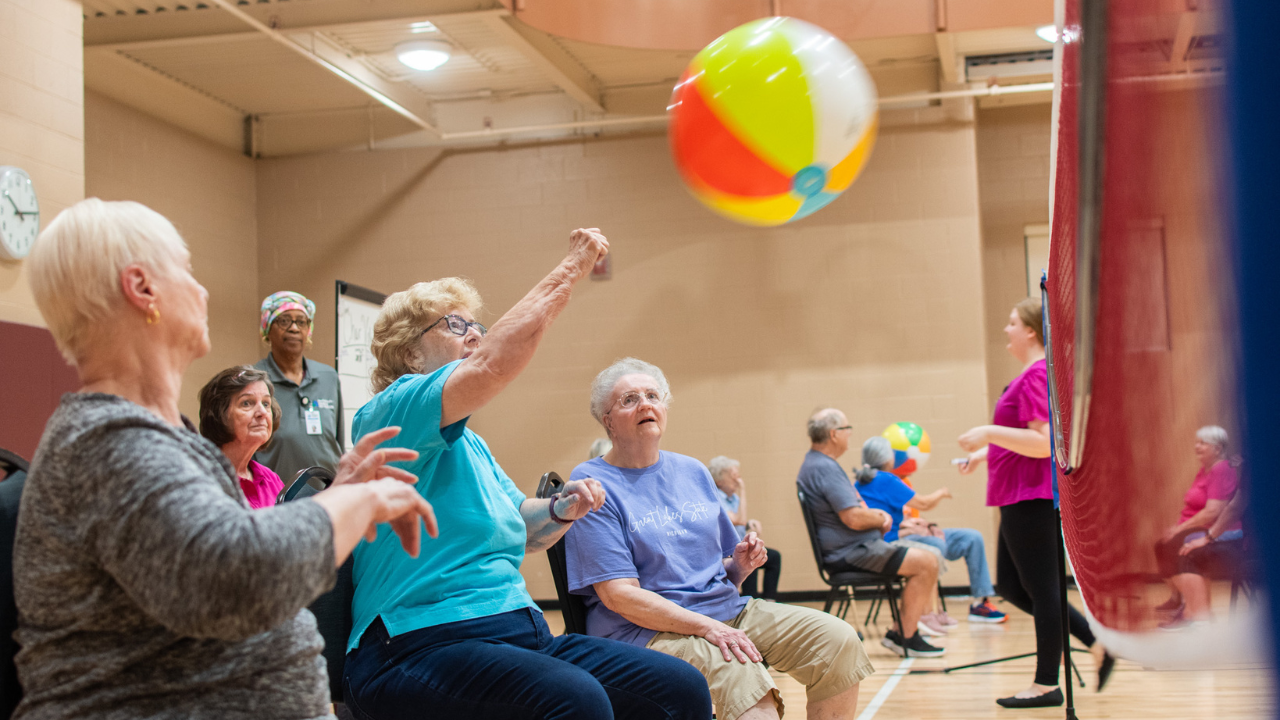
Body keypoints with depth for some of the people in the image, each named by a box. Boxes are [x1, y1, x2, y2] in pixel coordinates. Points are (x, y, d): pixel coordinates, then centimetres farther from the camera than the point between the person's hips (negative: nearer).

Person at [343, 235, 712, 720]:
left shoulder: (470, 443, 24)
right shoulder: (391, 413, -4)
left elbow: (521, 531, 26)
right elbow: (494, 362, -20)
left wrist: (561, 511, 3)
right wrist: (572, 267, -12)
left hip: (518, 633, 9)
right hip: (419, 646, -9)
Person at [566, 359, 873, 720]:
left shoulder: (693, 472, 16)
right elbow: (619, 594, -14)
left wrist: (740, 565, -3)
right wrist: (706, 627, -21)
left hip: (728, 610, 7)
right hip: (647, 629, -7)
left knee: (839, 641, -12)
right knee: (740, 675, -37)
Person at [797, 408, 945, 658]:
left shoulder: (815, 463, 16)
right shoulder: (825, 468, -19)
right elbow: (854, 519, -25)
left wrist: (876, 513, 8)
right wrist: (881, 519, -5)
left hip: (850, 548, 11)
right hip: (851, 553, -11)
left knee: (926, 560, 13)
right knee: (926, 563, -16)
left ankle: (899, 631, 8)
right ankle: (905, 637, -9)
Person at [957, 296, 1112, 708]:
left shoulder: (1037, 375, -16)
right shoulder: (1034, 374, 17)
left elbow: (1044, 442, -24)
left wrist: (990, 433, -22)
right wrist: (987, 453, 22)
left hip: (1032, 499, -11)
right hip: (1022, 499, 11)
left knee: (1040, 588, -1)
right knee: (1011, 587, 14)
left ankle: (1047, 685, 9)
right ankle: (1097, 642, 18)